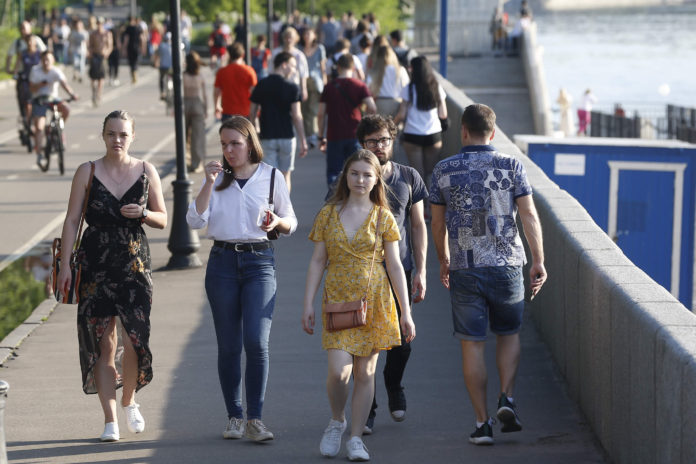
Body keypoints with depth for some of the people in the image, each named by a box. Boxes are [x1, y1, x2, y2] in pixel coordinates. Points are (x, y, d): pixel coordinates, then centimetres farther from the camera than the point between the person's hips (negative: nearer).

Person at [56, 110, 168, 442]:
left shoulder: (146, 172, 6)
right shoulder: (87, 172, 2)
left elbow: (162, 220, 11)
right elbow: (72, 220, 1)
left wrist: (143, 214, -10)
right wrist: (65, 265, -7)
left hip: (135, 266, 1)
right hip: (95, 266, 0)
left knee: (134, 340, -8)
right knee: (102, 343, -1)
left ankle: (129, 400, 21)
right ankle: (110, 421, 6)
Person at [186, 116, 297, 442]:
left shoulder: (271, 177, 5)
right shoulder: (217, 178, 8)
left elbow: (290, 222, 12)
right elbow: (195, 221, -3)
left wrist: (277, 222, -10)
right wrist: (208, 184, -11)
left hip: (259, 262, -2)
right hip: (222, 263, 2)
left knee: (256, 341, -14)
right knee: (228, 345, 4)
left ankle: (255, 418, -8)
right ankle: (234, 416, 16)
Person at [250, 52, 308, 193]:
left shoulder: (261, 86, 1)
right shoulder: (292, 87, -9)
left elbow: (252, 114, 4)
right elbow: (297, 116, -11)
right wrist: (303, 141, -7)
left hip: (267, 137, 2)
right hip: (286, 136, -2)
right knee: (285, 176, 12)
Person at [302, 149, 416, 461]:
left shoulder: (383, 218, 2)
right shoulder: (328, 214, 4)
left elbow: (394, 265, 3)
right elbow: (318, 261, 7)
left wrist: (406, 312, -1)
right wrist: (308, 304, 2)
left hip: (374, 301, 0)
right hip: (338, 300, 0)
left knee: (365, 372, 3)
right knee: (339, 370, -13)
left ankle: (356, 438, 14)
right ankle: (336, 422, 15)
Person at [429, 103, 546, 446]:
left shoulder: (444, 170, 1)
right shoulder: (511, 166, -1)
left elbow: (438, 225, 8)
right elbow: (529, 215, -6)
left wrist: (444, 262, 22)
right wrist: (538, 261, 0)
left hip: (463, 267, 0)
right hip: (506, 264, 0)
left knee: (472, 344, 5)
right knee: (508, 333, 19)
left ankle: (482, 423, 4)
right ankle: (506, 398, 0)